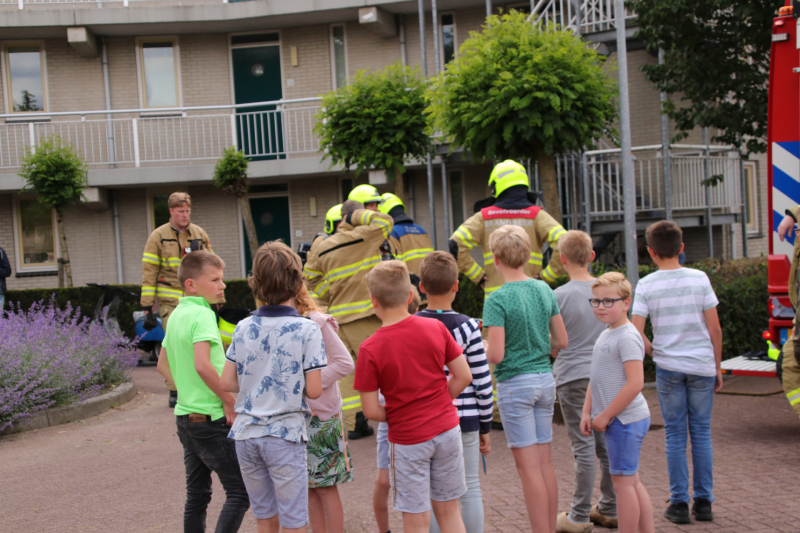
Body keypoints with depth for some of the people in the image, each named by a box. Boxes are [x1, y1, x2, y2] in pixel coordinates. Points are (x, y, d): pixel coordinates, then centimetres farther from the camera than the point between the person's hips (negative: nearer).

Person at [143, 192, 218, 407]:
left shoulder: (199, 235, 11)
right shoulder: (158, 236, 2)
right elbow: (149, 270, 2)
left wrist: (218, 297, 13)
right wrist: (147, 303, -3)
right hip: (170, 300, -3)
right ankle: (175, 391, 2)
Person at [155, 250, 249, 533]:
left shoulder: (176, 314, 11)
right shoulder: (203, 314, -16)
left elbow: (163, 365, 20)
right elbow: (202, 365, -27)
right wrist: (229, 400, -18)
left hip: (185, 414, 9)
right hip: (211, 418, -9)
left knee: (197, 494, 15)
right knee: (239, 491, -3)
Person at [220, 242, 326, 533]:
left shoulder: (243, 328, 1)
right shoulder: (307, 329, -10)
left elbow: (228, 383, 3)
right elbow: (313, 390, -12)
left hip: (246, 434, 5)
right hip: (284, 434, -4)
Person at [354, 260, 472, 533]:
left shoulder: (370, 350, -15)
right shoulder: (435, 328, -6)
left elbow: (371, 410, -13)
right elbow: (464, 376, -1)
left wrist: (396, 417, 7)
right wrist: (437, 405, 10)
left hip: (408, 440, -3)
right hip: (447, 431, 4)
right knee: (448, 510, 18)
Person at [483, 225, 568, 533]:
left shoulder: (497, 300, -15)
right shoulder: (545, 290, 4)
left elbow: (496, 355, -19)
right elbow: (561, 341, 9)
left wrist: (478, 353, 2)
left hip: (515, 384, -6)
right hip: (546, 380, 6)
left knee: (528, 467, -1)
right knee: (545, 461, 13)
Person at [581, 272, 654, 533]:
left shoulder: (627, 337, -16)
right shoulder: (605, 336, 14)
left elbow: (635, 383, -23)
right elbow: (596, 379, 19)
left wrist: (605, 416, -18)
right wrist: (587, 412, 7)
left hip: (625, 420, -9)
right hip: (618, 421, 9)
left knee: (623, 482, -3)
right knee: (633, 482, 14)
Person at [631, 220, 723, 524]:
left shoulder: (646, 285, -4)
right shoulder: (699, 279, -2)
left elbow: (637, 334, -8)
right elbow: (714, 329, -2)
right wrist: (717, 367, 8)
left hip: (668, 367, -1)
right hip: (702, 366, 1)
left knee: (675, 435, 8)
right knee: (701, 433, 10)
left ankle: (679, 503, 9)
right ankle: (704, 502, 14)